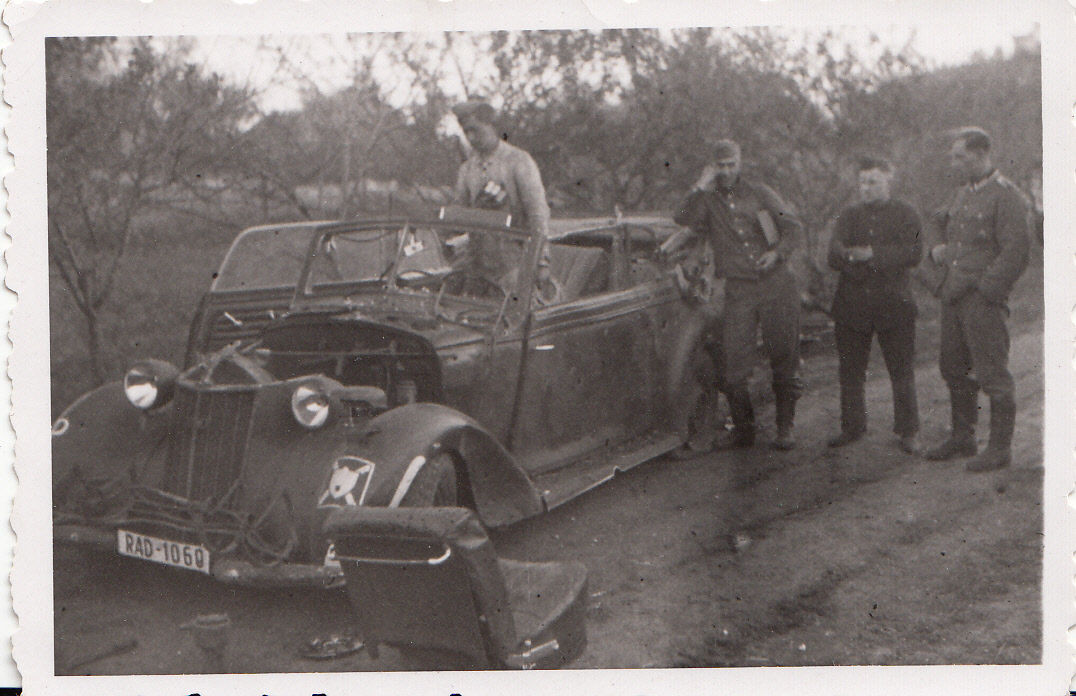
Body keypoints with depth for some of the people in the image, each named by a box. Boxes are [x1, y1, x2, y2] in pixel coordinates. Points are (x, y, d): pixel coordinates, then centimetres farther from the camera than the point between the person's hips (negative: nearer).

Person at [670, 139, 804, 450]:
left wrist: (778, 252, -6)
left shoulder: (760, 193, 12)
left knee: (784, 358, 0)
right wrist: (701, 186, -7)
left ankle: (785, 428, 9)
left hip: (777, 285, 0)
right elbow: (683, 219, -9)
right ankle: (743, 428, 7)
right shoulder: (707, 201, 11)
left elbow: (792, 225, 10)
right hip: (738, 291, 0)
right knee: (735, 365, -7)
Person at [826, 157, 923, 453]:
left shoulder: (906, 214, 5)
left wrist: (872, 254, -18)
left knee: (902, 370, 1)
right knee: (850, 370, 6)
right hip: (851, 304, 3)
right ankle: (852, 427, 19)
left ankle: (907, 431, 9)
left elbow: (913, 254, -11)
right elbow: (834, 256, 1)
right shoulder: (848, 216, 14)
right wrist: (852, 257, -19)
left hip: (893, 304, -3)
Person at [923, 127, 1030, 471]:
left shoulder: (1006, 195, -10)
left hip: (984, 299, -8)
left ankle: (1000, 447, 6)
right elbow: (946, 230, 30)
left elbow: (1016, 252, -16)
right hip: (953, 296, 8)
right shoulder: (963, 193, 15)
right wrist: (939, 250, 7)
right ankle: (962, 438, 25)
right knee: (953, 369, 13)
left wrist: (985, 290, -18)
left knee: (992, 374, -2)